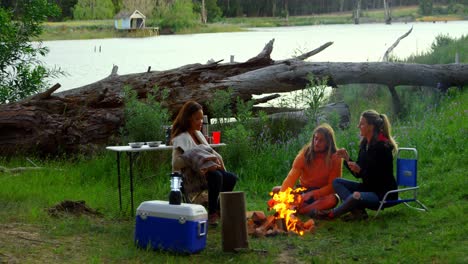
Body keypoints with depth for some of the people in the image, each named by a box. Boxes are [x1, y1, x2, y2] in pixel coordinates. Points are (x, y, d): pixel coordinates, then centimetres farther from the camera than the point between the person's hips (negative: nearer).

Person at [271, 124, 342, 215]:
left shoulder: (335, 158, -12)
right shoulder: (304, 154, -10)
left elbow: (332, 186, -14)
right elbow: (291, 178, -21)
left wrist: (311, 194, -29)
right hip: (303, 190, 2)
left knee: (332, 200, -37)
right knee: (276, 190, -22)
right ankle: (315, 209, -29)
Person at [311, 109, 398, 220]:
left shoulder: (382, 147, -18)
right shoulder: (364, 144, 7)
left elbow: (380, 178, -20)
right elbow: (358, 174, 11)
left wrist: (360, 170, -29)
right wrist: (347, 159, -3)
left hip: (384, 194, -10)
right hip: (368, 188, 10)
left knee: (357, 196, -36)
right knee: (337, 182, 3)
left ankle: (331, 214, -12)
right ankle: (358, 210, -18)